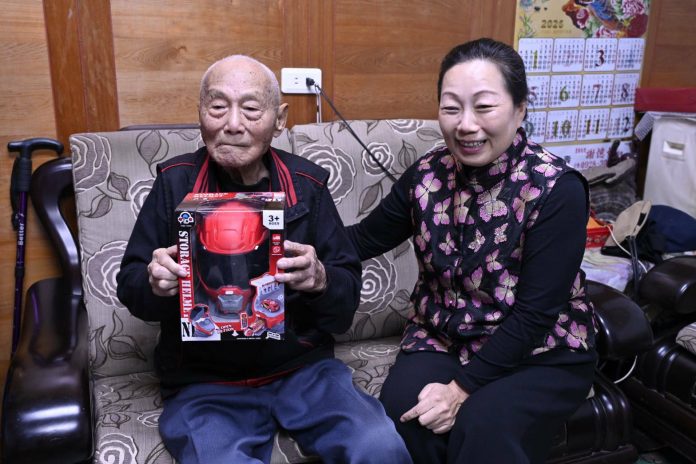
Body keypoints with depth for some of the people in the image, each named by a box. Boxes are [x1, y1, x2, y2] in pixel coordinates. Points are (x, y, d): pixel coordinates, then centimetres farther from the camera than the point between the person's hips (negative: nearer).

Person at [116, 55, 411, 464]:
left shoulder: (306, 183, -1)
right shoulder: (176, 181, -2)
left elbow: (347, 299, -1)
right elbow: (129, 284, 4)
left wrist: (320, 280, -23)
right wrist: (154, 283, -19)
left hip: (303, 368, 1)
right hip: (204, 382, 0)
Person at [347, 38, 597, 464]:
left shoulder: (557, 189, -18)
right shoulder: (428, 174, -5)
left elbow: (536, 315, -19)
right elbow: (365, 239, 5)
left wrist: (464, 387, -21)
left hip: (541, 353, -3)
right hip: (443, 338, 4)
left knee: (482, 429, -29)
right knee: (402, 411, -23)